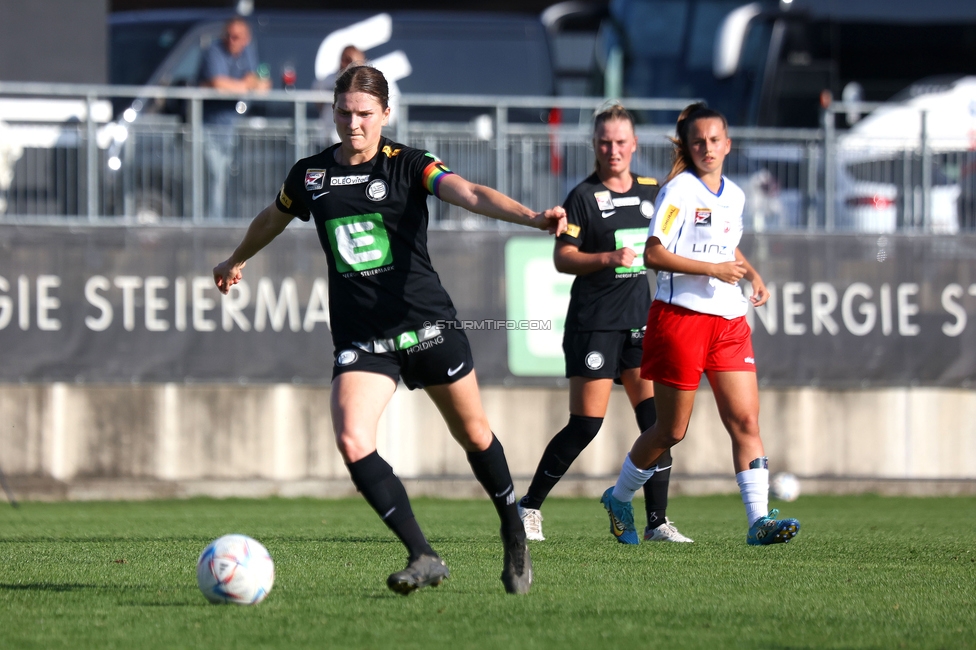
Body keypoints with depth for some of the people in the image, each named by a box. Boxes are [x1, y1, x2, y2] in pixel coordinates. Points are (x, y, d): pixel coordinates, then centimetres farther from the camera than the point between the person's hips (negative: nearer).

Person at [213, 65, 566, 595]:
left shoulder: (408, 165, -5)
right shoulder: (309, 175, 6)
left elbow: (469, 194, -22)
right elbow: (272, 219, 28)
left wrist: (531, 217, -40)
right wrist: (236, 260, 45)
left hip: (428, 323, -2)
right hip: (359, 339, 2)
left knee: (473, 434, 8)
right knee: (352, 442, -20)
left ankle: (513, 531, 34)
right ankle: (423, 557, -18)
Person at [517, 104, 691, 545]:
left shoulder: (651, 191, 11)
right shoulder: (583, 197, -5)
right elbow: (562, 259, -11)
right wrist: (610, 258, -23)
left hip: (639, 321, 5)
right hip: (593, 324, -5)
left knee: (656, 421, -4)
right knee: (585, 425, -8)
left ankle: (657, 521, 1)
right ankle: (528, 508, 6)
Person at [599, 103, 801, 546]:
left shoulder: (734, 196, 14)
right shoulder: (679, 190, -7)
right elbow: (653, 254, -16)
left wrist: (752, 275, 14)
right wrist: (714, 269, -19)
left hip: (728, 320, 6)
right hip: (681, 315, -6)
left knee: (746, 420, -7)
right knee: (672, 430, 3)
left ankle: (759, 519, -12)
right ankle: (619, 498, 26)